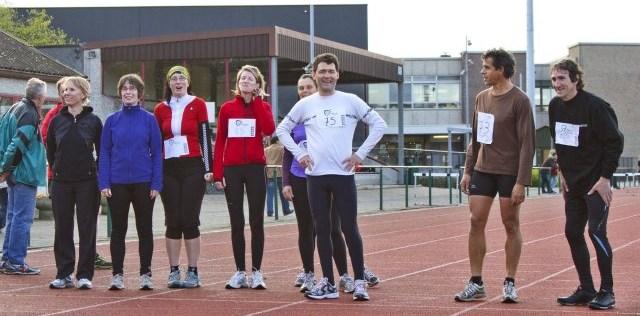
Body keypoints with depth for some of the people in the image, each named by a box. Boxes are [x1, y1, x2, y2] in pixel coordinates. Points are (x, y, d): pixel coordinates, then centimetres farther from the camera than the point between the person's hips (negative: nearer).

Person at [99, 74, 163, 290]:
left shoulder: (149, 119, 1)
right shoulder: (112, 120, 4)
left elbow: (157, 153, 0)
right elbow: (104, 153, 4)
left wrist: (156, 184, -7)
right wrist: (104, 183, -5)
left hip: (143, 182, -1)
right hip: (117, 183, 1)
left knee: (145, 228, 5)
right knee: (118, 229, 6)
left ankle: (145, 274, 12)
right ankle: (117, 275, 12)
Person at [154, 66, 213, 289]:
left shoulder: (198, 105, 2)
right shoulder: (161, 109, 9)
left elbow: (205, 136, -1)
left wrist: (208, 168, -6)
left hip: (193, 168, -3)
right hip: (168, 170, 3)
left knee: (190, 220, -4)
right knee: (172, 221, 3)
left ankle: (193, 272, 2)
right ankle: (174, 271, 8)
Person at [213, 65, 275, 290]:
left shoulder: (262, 106, 5)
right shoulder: (227, 108, 6)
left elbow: (269, 129, -16)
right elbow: (219, 142, 5)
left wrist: (256, 100, -10)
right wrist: (217, 173, -3)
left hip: (255, 168, -1)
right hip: (232, 170, 1)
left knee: (256, 222, 1)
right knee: (236, 223, 4)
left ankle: (256, 272, 7)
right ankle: (240, 272, 10)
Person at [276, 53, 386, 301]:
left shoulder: (351, 101, 2)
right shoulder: (305, 104, 7)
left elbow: (379, 125, 5)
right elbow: (282, 129, 16)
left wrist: (361, 153, -2)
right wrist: (299, 154, 4)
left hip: (343, 174, -2)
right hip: (316, 176, 2)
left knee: (350, 228, -4)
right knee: (322, 230, 5)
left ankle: (359, 282, 2)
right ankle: (328, 283, 12)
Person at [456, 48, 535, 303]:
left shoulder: (519, 100, -10)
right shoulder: (481, 98, 10)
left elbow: (527, 144, -12)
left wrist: (521, 182, -16)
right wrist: (468, 170, 13)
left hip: (509, 173, -6)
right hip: (482, 170, 6)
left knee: (511, 225, 3)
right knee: (476, 222, 1)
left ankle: (510, 283, 12)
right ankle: (476, 283, 7)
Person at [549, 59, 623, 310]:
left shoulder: (595, 106, -16)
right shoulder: (555, 106, 5)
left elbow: (615, 142, -14)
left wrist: (605, 177, -15)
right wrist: (563, 172, 13)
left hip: (596, 183, -7)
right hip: (573, 183, 8)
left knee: (596, 231, -11)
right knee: (573, 233, 7)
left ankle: (607, 292, -1)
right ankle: (586, 290, 18)